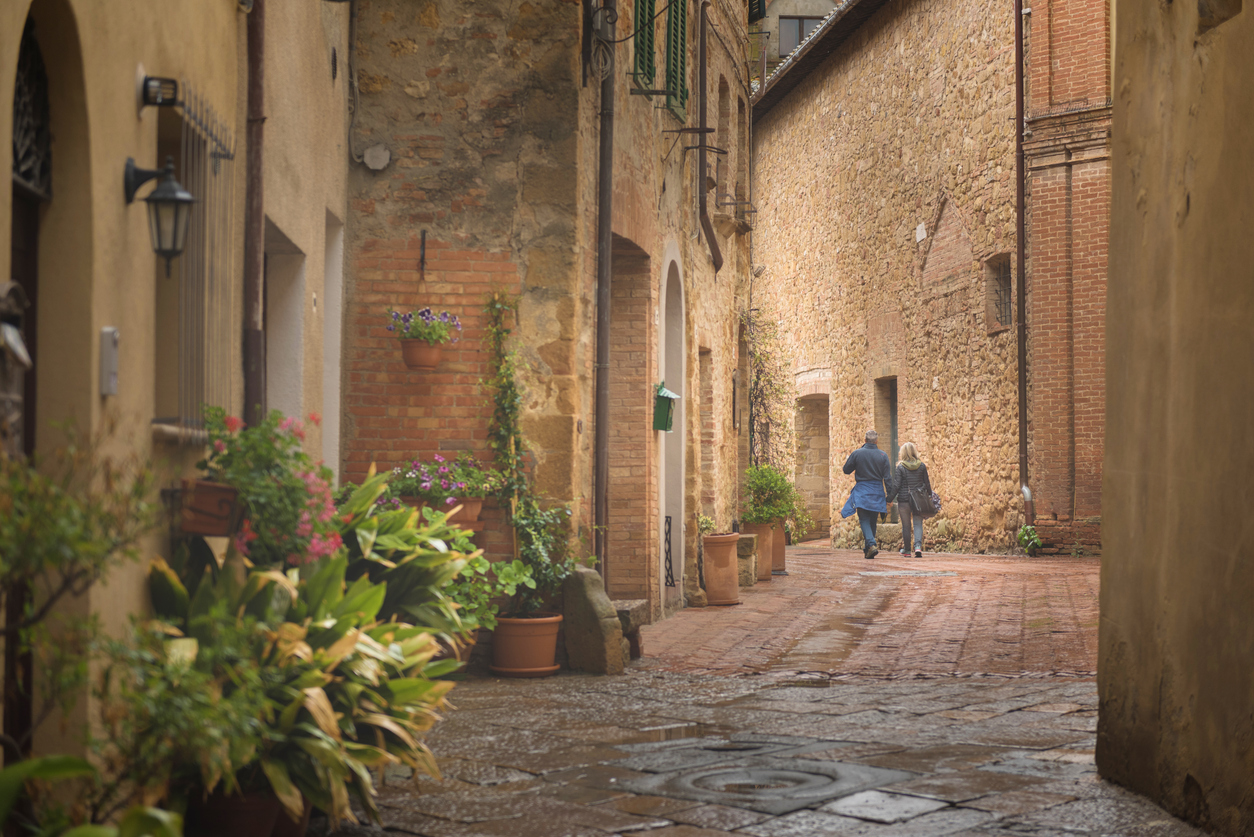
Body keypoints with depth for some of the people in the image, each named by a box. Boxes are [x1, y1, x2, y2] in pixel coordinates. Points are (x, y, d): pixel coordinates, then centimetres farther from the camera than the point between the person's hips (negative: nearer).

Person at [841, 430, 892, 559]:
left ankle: (871, 545, -26)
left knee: (864, 520, -5)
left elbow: (846, 470, 4)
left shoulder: (857, 454, -6)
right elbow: (888, 477, -1)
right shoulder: (883, 455, -1)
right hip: (877, 491, 3)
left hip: (862, 491, -2)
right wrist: (889, 497, 4)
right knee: (872, 521, 14)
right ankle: (867, 549, 19)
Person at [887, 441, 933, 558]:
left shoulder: (901, 467, -7)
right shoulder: (922, 466, 1)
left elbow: (896, 485, -8)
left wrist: (889, 499, 0)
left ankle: (906, 549, 19)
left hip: (904, 500, -2)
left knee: (906, 525, 10)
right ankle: (918, 545, -18)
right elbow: (927, 484, 7)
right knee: (918, 524, 3)